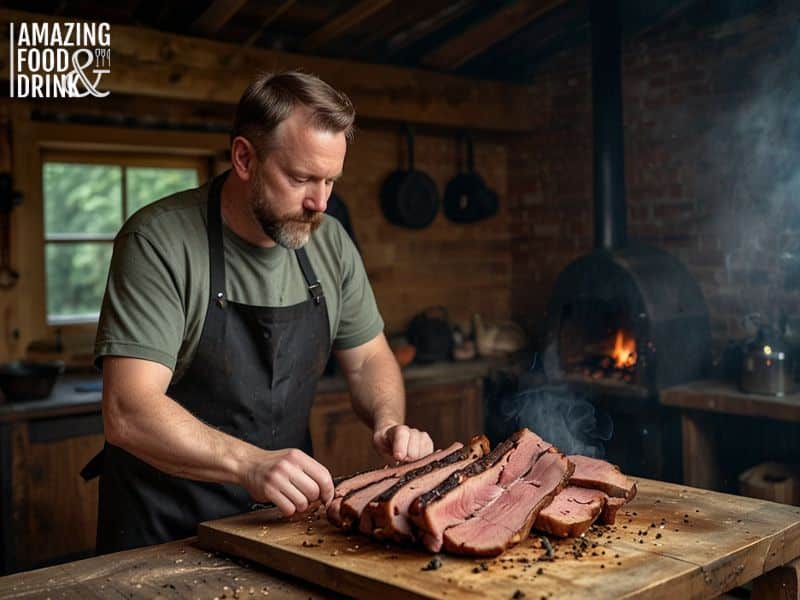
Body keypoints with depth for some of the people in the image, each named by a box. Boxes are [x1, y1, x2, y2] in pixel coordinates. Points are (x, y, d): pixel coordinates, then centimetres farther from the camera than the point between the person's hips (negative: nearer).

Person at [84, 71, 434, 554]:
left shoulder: (330, 242, 0)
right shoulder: (159, 240, -17)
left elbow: (369, 358, 11)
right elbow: (128, 413, -23)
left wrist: (389, 422, -9)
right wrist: (250, 464, -36)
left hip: (288, 513, 5)